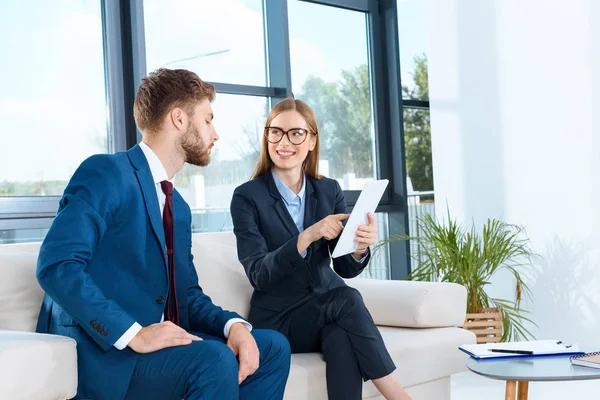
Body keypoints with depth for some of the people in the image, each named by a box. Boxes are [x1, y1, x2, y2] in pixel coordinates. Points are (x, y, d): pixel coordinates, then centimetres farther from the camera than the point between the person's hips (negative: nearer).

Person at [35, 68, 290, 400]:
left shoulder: (179, 207, 19)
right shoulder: (105, 173, -9)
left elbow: (187, 295, 15)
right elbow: (56, 266, -20)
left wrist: (234, 325, -7)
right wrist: (134, 334, -27)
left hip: (162, 340, 8)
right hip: (101, 349, -8)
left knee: (273, 346, -3)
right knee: (214, 359, -29)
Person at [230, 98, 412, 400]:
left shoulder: (330, 190, 5)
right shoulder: (247, 197, -6)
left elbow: (344, 269, -1)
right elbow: (258, 274, -17)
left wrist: (359, 248, -26)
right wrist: (306, 237, -32)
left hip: (327, 312, 3)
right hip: (276, 319, -3)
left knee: (342, 339, -33)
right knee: (347, 299, -31)